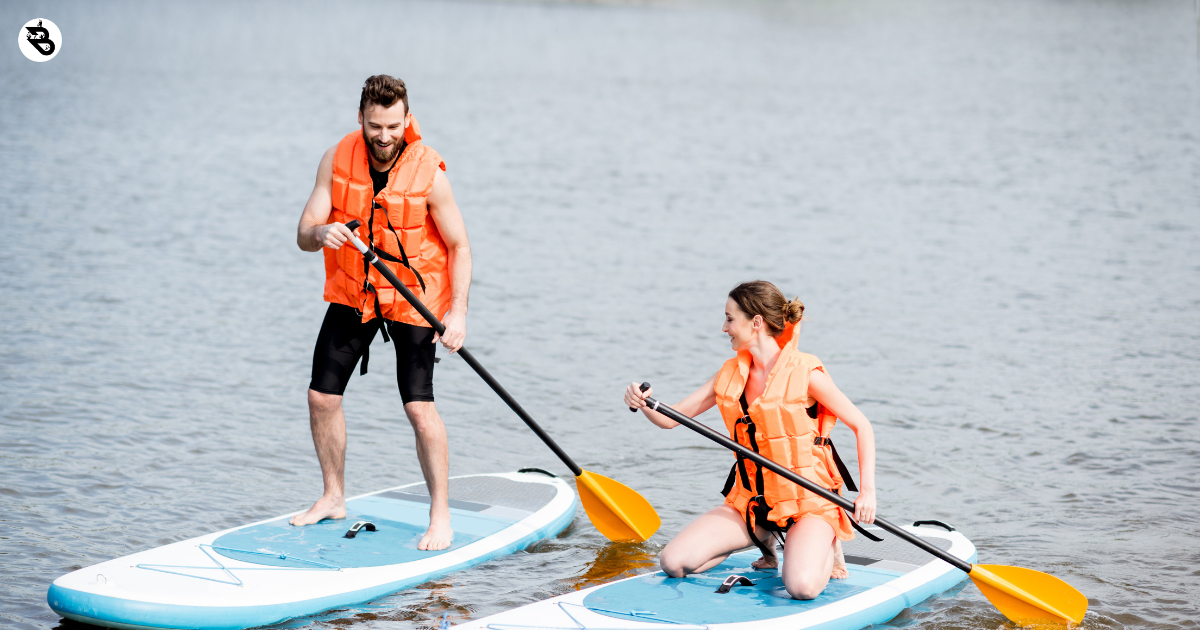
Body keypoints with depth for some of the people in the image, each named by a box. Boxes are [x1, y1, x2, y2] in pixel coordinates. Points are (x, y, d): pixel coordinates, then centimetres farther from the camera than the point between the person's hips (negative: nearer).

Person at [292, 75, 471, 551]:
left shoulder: (428, 173, -18)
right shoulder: (337, 160, -10)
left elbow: (459, 246, -10)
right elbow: (303, 236, -10)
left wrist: (458, 312, -21)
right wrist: (321, 232, -34)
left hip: (413, 298, -4)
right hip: (351, 295, 4)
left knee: (419, 406, -14)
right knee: (321, 397, 4)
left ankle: (440, 513, 0)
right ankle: (334, 498, 24)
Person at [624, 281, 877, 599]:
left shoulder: (805, 373, -12)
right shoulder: (731, 373, 5)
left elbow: (861, 426, -6)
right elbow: (670, 418, 6)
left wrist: (868, 491, -16)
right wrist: (644, 403, -17)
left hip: (808, 501, -6)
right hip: (750, 500, 6)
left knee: (802, 586, -33)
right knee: (674, 562, -10)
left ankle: (827, 544, 5)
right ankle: (761, 538, 15)